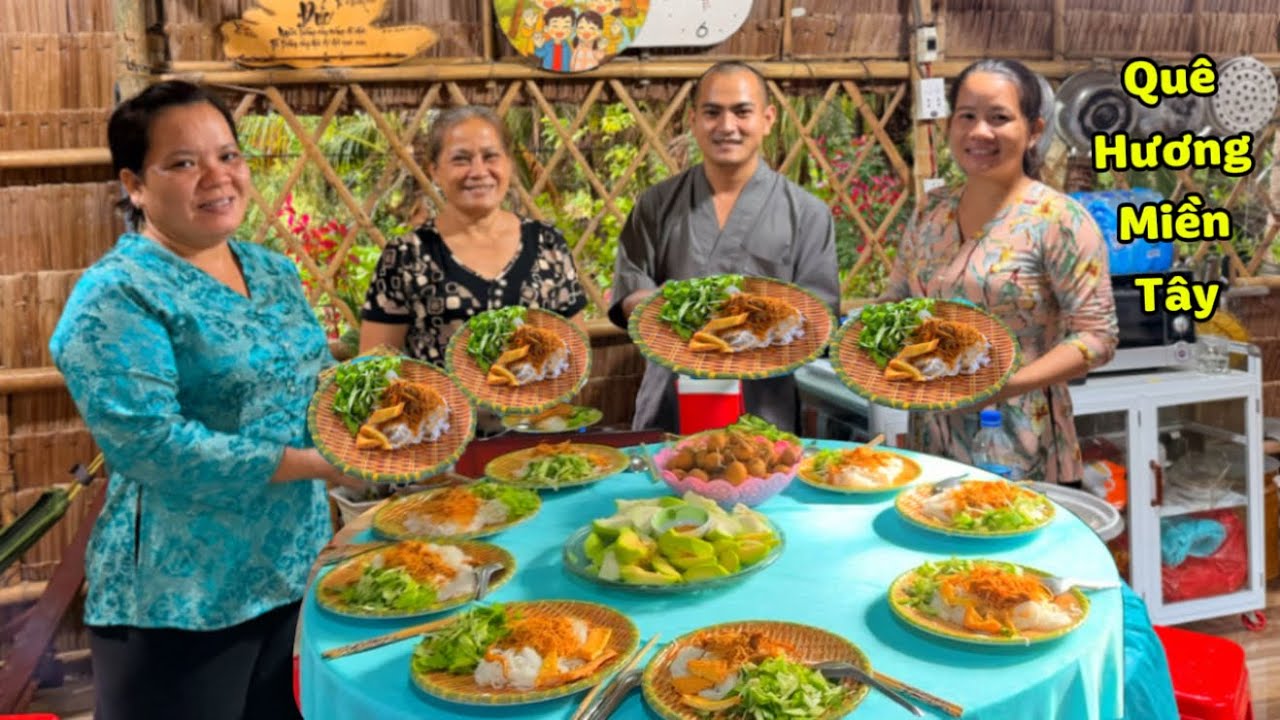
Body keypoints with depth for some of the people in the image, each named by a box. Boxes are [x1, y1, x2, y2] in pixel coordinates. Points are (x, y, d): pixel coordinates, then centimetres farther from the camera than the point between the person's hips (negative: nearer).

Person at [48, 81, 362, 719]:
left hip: (294, 568, 7)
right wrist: (311, 463, -25)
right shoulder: (117, 294, -16)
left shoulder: (272, 271, 7)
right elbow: (145, 442, -25)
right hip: (182, 597, -7)